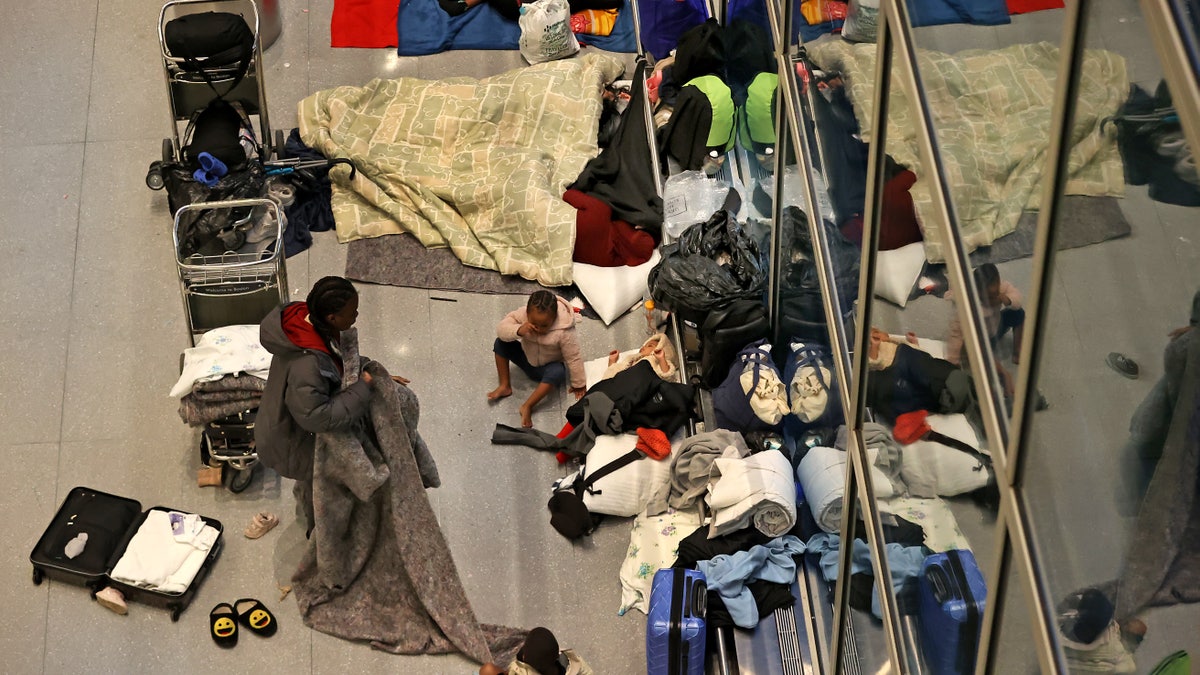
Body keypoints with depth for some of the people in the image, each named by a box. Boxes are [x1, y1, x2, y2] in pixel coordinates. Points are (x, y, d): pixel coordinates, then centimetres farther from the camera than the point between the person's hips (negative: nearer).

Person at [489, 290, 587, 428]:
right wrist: (518, 331, -47)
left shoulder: (564, 332, -33)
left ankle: (527, 406, -33)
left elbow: (573, 358, -23)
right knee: (500, 343, -16)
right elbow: (501, 329, -27)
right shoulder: (522, 314, -25)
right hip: (527, 358, 4)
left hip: (548, 366, -4)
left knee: (558, 372, -37)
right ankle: (505, 386, -7)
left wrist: (578, 384, -13)